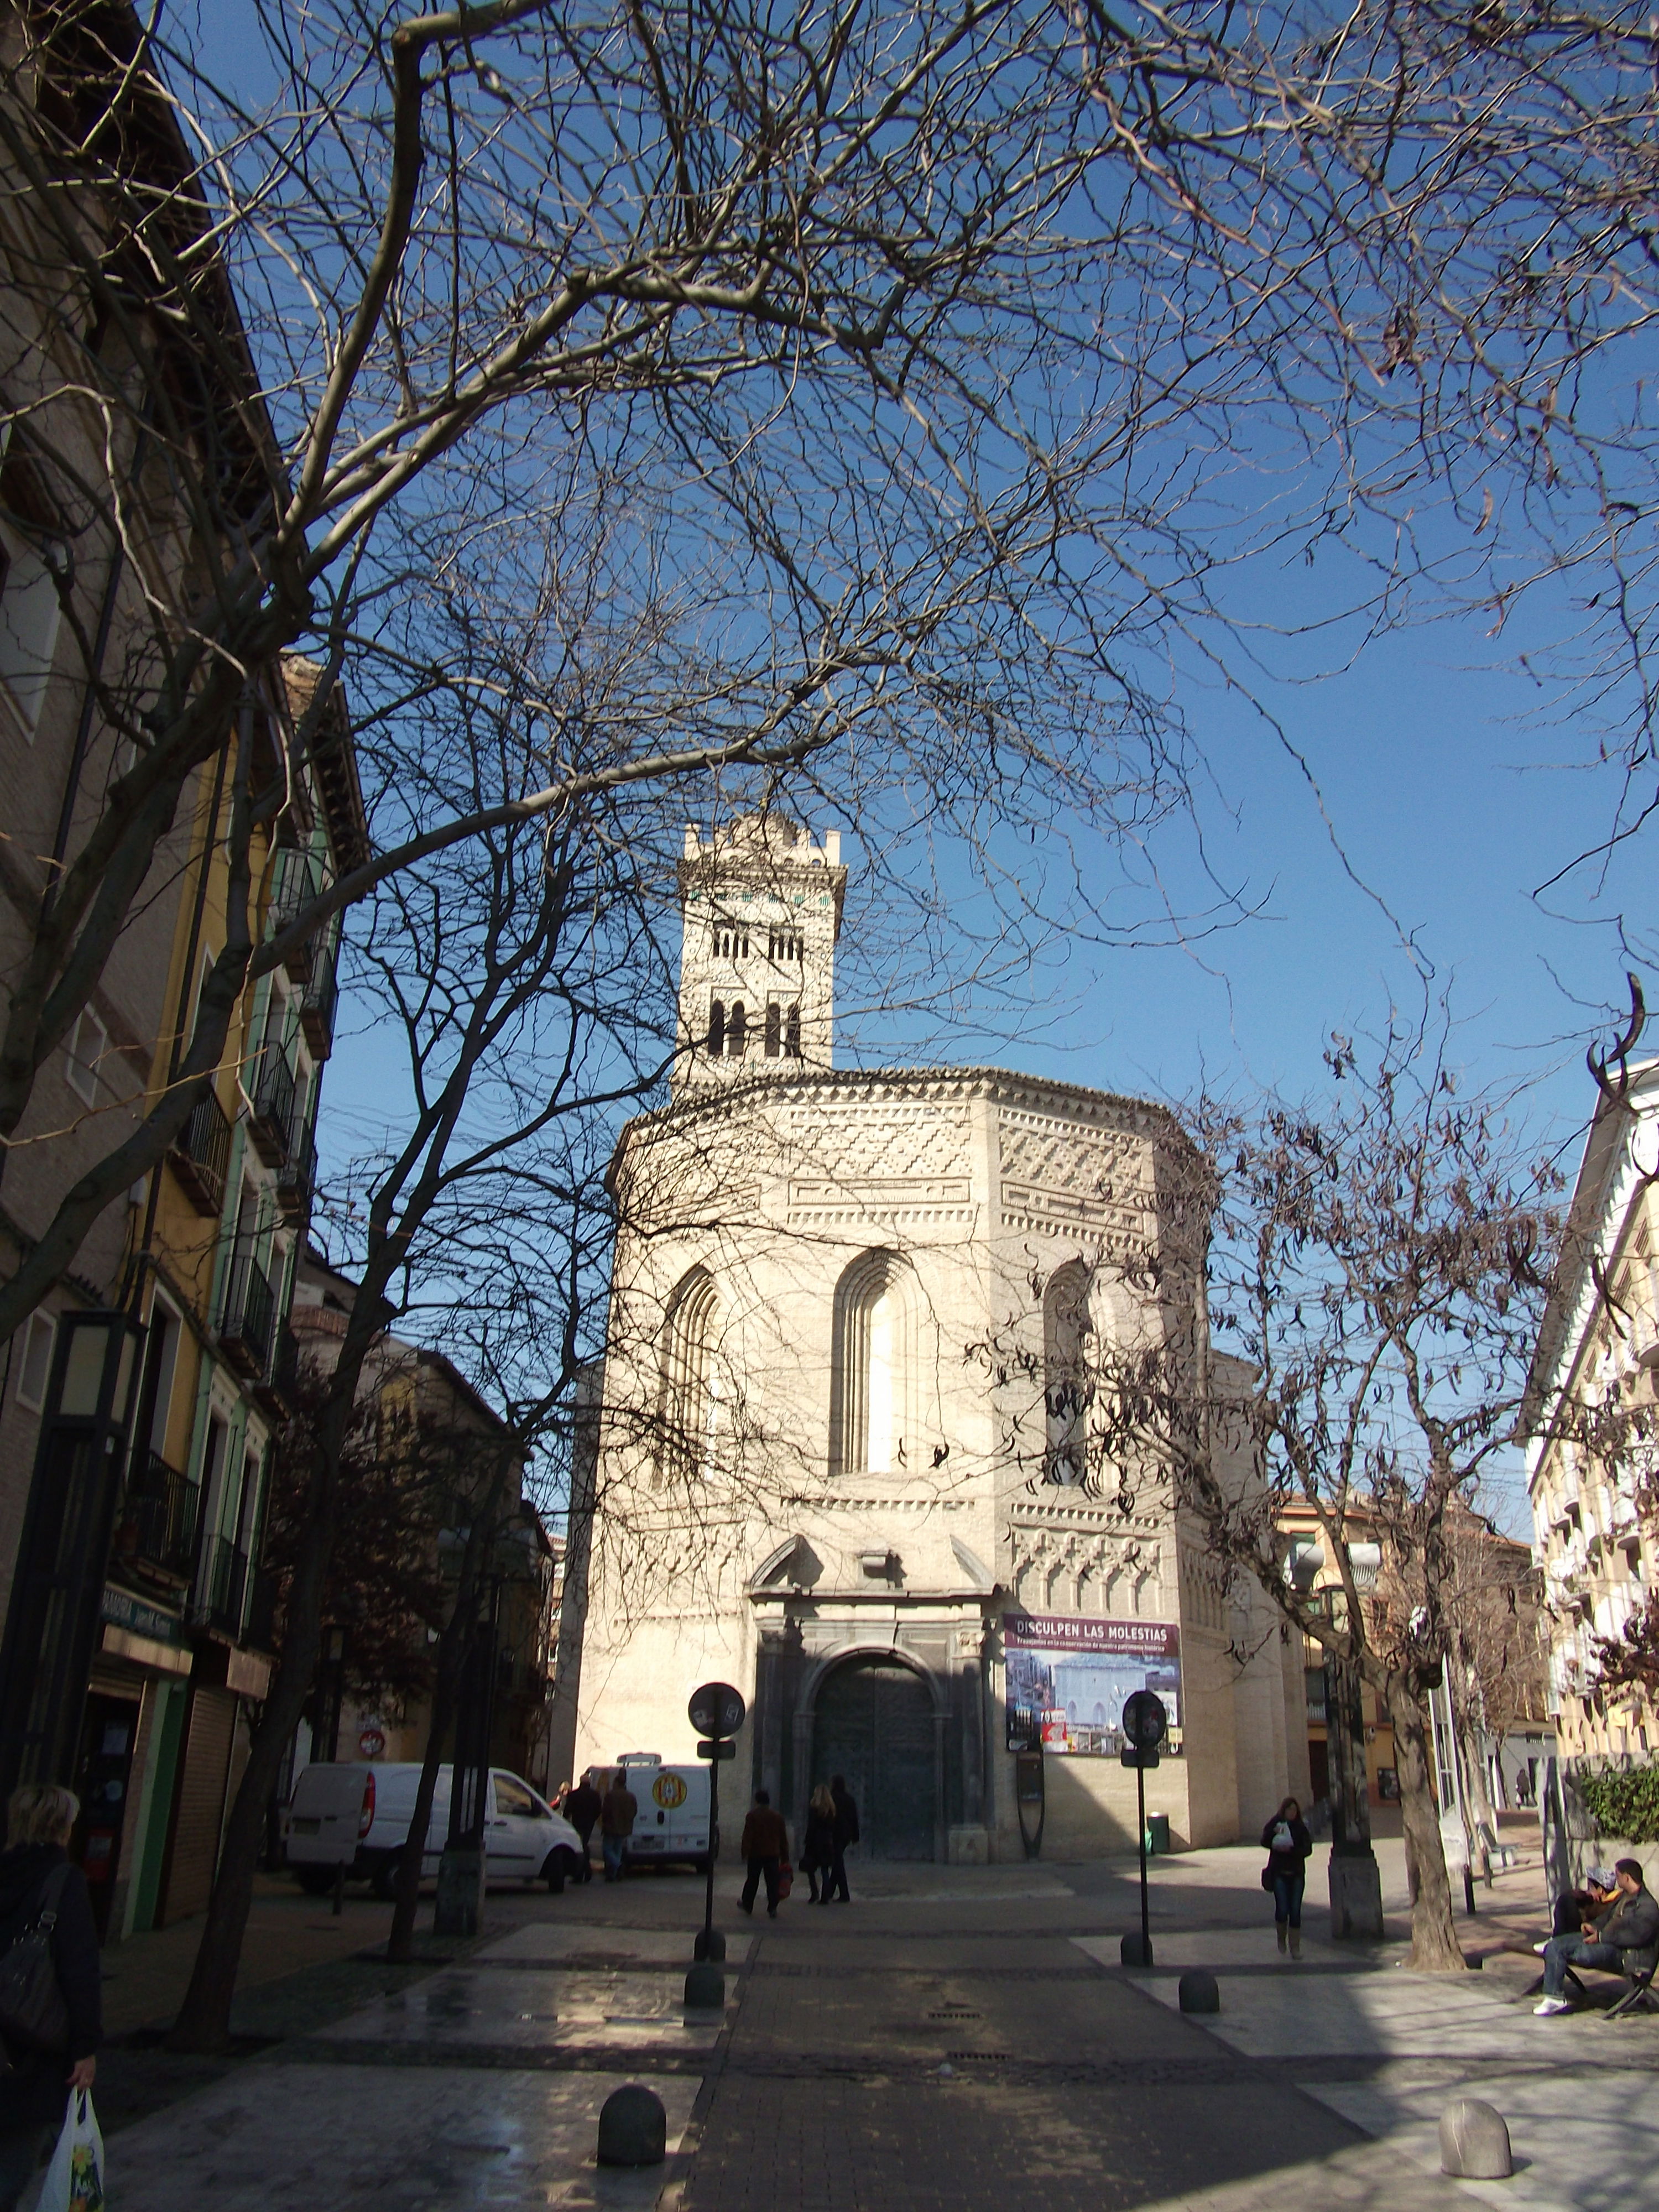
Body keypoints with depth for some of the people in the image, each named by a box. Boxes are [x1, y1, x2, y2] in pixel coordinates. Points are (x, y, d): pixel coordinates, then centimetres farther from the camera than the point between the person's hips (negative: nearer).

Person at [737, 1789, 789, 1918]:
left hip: (756, 1854, -2)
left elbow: (747, 1836, -11)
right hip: (773, 1854, 2)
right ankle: (772, 1909, -3)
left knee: (753, 1880, 13)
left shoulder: (753, 1816, -6)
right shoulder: (778, 1817, 7)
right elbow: (783, 1838, 11)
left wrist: (744, 1852, -8)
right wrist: (784, 1856, 16)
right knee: (772, 1882, 2)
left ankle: (747, 1904, 24)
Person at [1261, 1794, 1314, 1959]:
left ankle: (1295, 1947, 8)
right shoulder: (1275, 1824, 3)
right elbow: (1264, 1842, -6)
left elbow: (1308, 1850, -6)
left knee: (1295, 1910, -1)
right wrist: (1274, 1833, -23)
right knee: (1282, 1909, -5)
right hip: (1279, 1872, -1)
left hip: (1297, 1873, 1)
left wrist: (1291, 1850, -19)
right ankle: (1281, 1938, 22)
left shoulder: (1301, 1828, 4)